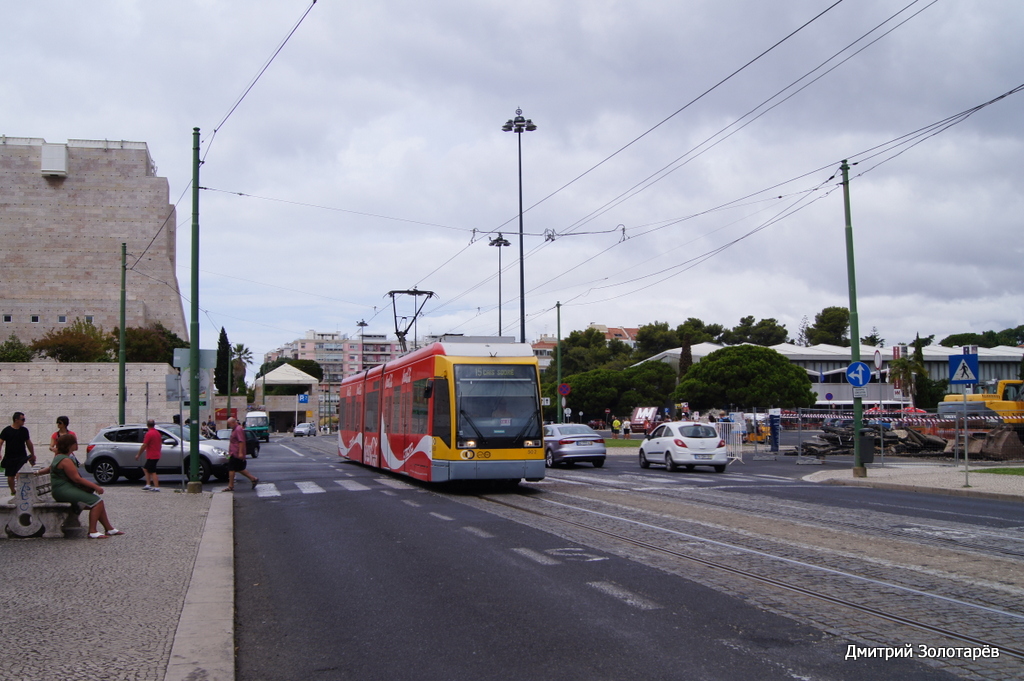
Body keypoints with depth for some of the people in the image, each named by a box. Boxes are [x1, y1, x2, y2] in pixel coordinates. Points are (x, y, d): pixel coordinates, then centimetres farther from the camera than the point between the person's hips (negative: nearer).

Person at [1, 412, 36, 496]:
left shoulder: (24, 430, 7)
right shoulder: (6, 430, -2)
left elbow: (29, 443, 18)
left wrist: (33, 455, 25)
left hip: (22, 457, 0)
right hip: (9, 457, 0)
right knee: (10, 476, 8)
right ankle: (13, 491, 26)